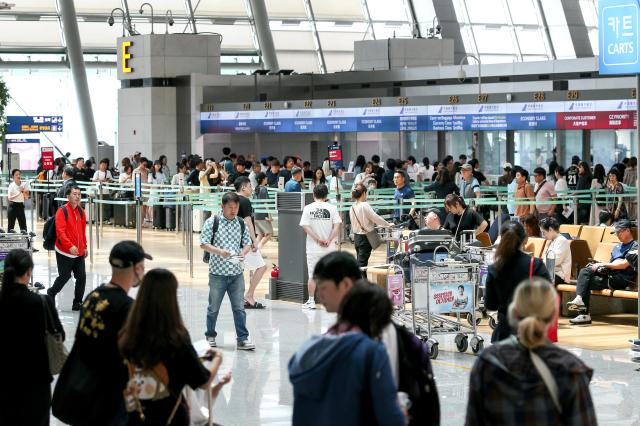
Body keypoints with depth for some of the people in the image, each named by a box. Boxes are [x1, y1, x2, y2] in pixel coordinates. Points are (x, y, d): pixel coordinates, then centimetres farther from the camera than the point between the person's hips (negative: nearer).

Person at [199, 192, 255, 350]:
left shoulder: (241, 223, 7)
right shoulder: (212, 222, -4)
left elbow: (248, 243, 12)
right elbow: (203, 244, -6)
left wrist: (243, 253, -10)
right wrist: (219, 251, -20)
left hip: (236, 273, 3)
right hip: (217, 272, -3)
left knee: (239, 307, 1)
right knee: (214, 307, 9)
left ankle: (243, 339, 2)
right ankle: (210, 336, 24)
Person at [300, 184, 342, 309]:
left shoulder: (308, 208, -2)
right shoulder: (332, 208, -2)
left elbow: (306, 227, -8)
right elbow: (337, 226, -8)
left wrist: (318, 240, -9)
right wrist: (329, 240, -10)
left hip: (313, 248, 0)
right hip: (329, 248, 0)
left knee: (312, 275, 8)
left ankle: (311, 301, 9)